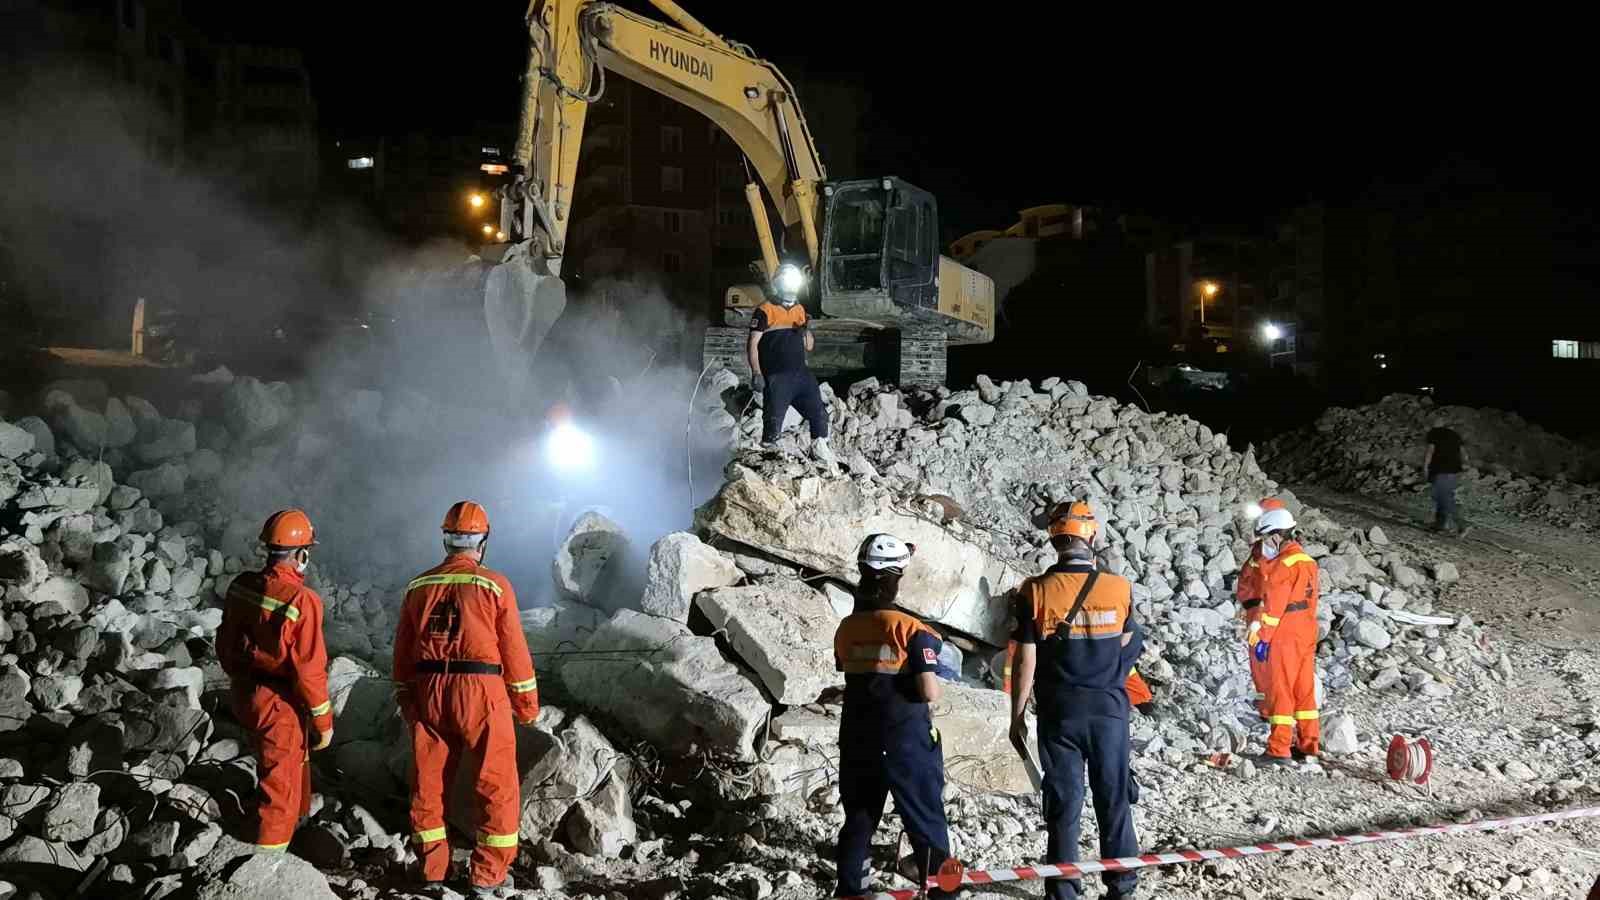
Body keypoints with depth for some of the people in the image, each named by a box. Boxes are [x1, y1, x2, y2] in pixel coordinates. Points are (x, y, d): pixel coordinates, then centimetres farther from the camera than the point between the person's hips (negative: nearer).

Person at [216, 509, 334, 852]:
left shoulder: (241, 586, -2)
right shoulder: (301, 601, -24)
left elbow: (225, 644, 10)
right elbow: (309, 669, -22)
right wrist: (324, 720, -10)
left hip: (244, 697, 8)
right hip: (281, 706, -8)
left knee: (293, 762, 29)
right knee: (280, 785, 6)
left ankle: (293, 826, 47)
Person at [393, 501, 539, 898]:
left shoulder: (419, 586, 8)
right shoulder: (494, 585, -5)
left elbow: (402, 651, 12)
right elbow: (514, 650, -3)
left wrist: (405, 700, 23)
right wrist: (528, 703, 7)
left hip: (428, 692, 4)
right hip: (480, 691, -4)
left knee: (429, 781, 15)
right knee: (498, 786, 6)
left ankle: (433, 868, 24)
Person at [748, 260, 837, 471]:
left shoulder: (799, 310, 15)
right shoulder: (765, 311, -3)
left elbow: (809, 347, 18)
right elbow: (753, 345, -6)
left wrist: (807, 331, -3)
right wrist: (756, 372, -16)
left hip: (800, 373, 6)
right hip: (776, 377, -6)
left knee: (819, 413, 2)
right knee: (773, 421, -6)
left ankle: (820, 450, 14)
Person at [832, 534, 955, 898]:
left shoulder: (845, 629, -1)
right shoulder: (911, 629, -16)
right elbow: (929, 692, -18)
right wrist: (934, 679, 3)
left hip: (858, 742, 5)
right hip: (907, 742, -5)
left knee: (857, 821, 17)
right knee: (926, 825, 7)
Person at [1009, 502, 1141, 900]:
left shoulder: (1035, 592, -12)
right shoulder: (1120, 588, -8)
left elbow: (1025, 662, -9)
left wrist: (1017, 717, 1)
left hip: (1059, 712, -1)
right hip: (1109, 708, 1)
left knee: (1063, 800, 8)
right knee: (1114, 798, 13)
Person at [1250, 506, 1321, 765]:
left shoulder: (1283, 564, -16)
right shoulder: (1307, 560, 12)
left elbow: (1274, 606, -17)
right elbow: (1309, 600, 15)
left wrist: (1262, 638, -14)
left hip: (1285, 637, -9)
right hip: (1307, 634, 9)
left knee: (1280, 692, -3)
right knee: (1304, 690, 14)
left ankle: (1279, 750, -2)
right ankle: (1309, 746, 19)